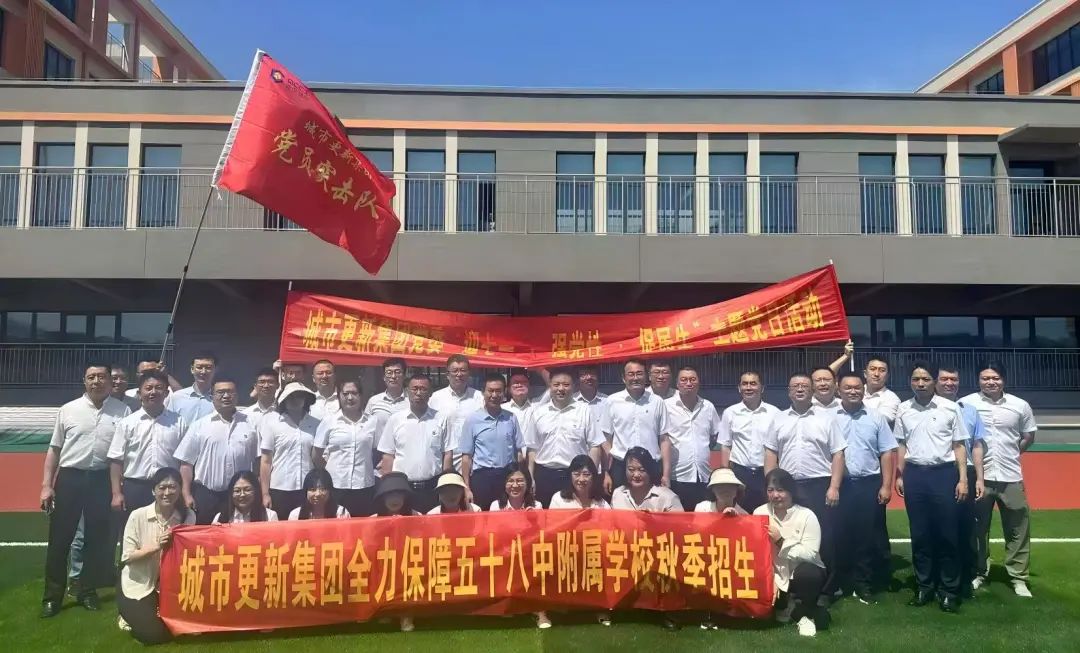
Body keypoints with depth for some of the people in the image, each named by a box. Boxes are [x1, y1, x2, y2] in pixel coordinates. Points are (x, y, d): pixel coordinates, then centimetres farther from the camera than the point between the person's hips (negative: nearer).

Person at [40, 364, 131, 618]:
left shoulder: (123, 412, 1)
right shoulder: (68, 410, 4)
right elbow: (54, 449, 7)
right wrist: (46, 485, 1)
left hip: (103, 480, 0)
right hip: (69, 477, 0)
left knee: (97, 538, 10)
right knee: (59, 538, 4)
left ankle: (87, 591, 25)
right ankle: (52, 597, 17)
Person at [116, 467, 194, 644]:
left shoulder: (188, 516, -6)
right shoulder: (138, 516, -14)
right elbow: (127, 557, -14)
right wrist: (155, 546, -27)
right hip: (138, 586, -3)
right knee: (153, 632, -16)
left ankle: (157, 613, 20)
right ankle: (131, 617, 16)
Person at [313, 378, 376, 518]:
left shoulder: (372, 423, 5)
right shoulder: (328, 422, 1)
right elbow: (316, 456, 6)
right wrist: (329, 471, 5)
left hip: (365, 487, 1)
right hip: (335, 487, -1)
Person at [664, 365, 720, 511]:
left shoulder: (708, 407, 9)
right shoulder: (666, 406, -5)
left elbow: (716, 434, 22)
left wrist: (703, 449, 12)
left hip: (703, 477, 4)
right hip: (677, 477, -4)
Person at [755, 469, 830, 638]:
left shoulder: (806, 515, -12)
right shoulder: (760, 512, -4)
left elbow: (810, 554, -21)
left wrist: (780, 541, -28)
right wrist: (771, 579, -19)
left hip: (803, 575, -4)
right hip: (775, 575, 4)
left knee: (808, 573, -37)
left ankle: (805, 612, -7)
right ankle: (796, 609, 4)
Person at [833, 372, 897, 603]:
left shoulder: (876, 418, 5)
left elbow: (887, 452, 4)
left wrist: (886, 486, -3)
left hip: (870, 484, 1)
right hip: (840, 485, 0)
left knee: (867, 536, 5)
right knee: (842, 535, 6)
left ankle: (863, 584, 16)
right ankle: (842, 582, 19)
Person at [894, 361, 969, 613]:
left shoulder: (950, 408, -3)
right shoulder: (903, 409, 5)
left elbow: (959, 446, 0)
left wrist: (962, 479, -5)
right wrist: (899, 475, 7)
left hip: (944, 473, -2)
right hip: (915, 474, 2)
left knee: (947, 535, 2)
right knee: (920, 534, 9)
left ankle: (949, 590, 14)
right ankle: (924, 587, 19)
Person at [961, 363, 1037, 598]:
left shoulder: (1020, 406, 2)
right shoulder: (966, 404, -6)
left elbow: (1029, 436, 16)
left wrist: (1012, 453, 8)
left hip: (1010, 477, 2)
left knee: (1018, 529, 7)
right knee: (978, 528, 10)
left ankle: (1018, 577, 18)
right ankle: (978, 573, 23)